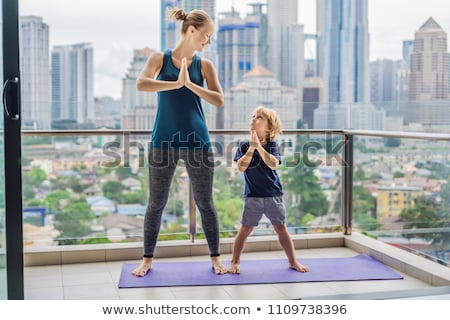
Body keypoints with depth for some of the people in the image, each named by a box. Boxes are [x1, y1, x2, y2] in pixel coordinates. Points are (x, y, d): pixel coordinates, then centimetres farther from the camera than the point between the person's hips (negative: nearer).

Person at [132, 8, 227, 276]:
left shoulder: (204, 64, 5)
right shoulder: (160, 58, 2)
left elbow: (219, 100, -5)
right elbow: (141, 84, -16)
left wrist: (190, 84, -15)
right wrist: (176, 83, -21)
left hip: (197, 141, 1)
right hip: (164, 140, -1)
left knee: (205, 202, 8)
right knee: (157, 203, 7)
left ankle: (216, 257, 21)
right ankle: (148, 259, 21)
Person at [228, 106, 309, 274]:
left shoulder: (272, 145, -2)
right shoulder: (244, 146, 0)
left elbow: (273, 164, -20)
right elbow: (241, 167, -13)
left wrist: (259, 146, -23)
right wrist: (251, 148, -18)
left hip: (274, 195, 0)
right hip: (252, 196, 0)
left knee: (281, 228, 7)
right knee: (245, 229, 0)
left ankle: (293, 261, 19)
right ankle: (235, 262, 12)